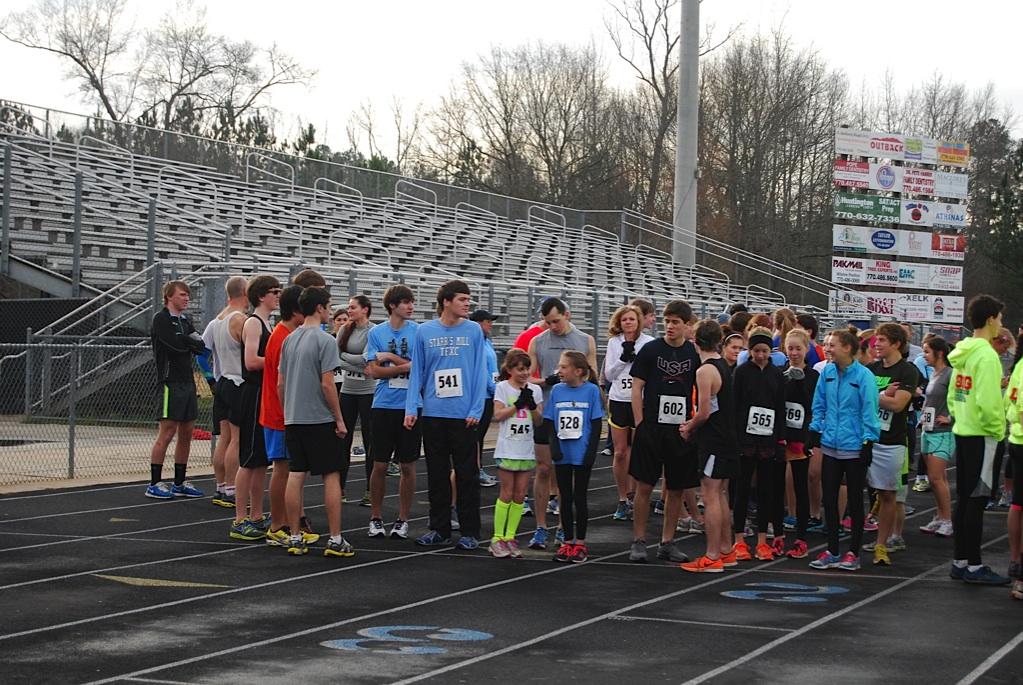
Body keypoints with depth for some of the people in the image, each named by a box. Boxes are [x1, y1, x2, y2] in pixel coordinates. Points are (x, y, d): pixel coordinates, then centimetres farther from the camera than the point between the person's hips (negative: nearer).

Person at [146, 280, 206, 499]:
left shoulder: (185, 320, 18)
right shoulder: (161, 319, -6)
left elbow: (200, 347, 7)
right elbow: (176, 343, -19)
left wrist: (188, 340, -12)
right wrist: (192, 340, -1)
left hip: (187, 381, 8)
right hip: (170, 381, -8)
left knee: (187, 432, 10)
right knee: (167, 432, -9)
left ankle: (179, 483, 17)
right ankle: (154, 484, -5)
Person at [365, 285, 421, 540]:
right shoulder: (377, 332, 3)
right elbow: (374, 370, -4)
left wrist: (390, 357, -8)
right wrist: (405, 366, -10)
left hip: (411, 406, 0)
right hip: (383, 405, 0)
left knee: (407, 466, 5)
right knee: (380, 465, 3)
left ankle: (403, 519, 15)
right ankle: (375, 518, 15)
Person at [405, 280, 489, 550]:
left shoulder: (473, 331, 0)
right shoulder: (425, 332, 3)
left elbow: (480, 373, -1)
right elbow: (417, 372, 5)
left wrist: (476, 410, -9)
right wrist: (411, 408, -2)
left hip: (464, 416, -2)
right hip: (433, 414, 2)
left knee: (467, 474, 3)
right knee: (437, 474, 9)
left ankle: (469, 532, 10)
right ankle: (439, 529, 19)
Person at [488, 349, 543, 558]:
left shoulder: (535, 390, 9)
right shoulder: (502, 387, 0)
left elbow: (539, 421, 6)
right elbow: (497, 415, -8)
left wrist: (532, 405, -11)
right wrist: (518, 404, -13)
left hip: (527, 450, 4)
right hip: (507, 449, -4)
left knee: (520, 495, 3)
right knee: (507, 493, -3)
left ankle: (510, 537, 10)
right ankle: (497, 539, 3)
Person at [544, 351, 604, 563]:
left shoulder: (591, 390, -6)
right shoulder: (557, 390, 3)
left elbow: (596, 424, -4)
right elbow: (550, 422, 5)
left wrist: (591, 451, -10)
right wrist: (554, 447, -7)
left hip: (582, 455, -3)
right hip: (562, 455, 3)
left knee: (579, 498, 5)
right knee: (565, 498, 9)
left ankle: (580, 543, 13)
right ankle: (568, 541, 17)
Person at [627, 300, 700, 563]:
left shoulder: (695, 353, 4)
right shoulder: (650, 350, -2)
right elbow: (637, 389, -1)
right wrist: (639, 424, -8)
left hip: (681, 430, 3)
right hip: (651, 428, -2)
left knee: (676, 489, 7)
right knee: (644, 486, -1)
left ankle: (667, 542, 17)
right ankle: (638, 542, 8)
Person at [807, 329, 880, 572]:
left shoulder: (864, 376, -12)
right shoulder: (827, 373, 3)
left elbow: (869, 411, -11)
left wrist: (868, 442, -13)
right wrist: (815, 429, 8)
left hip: (854, 448, -5)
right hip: (831, 446, 5)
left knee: (854, 501, 6)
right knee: (829, 499, 8)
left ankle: (853, 553, 14)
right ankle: (832, 551, 18)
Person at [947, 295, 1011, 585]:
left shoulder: (962, 353, 10)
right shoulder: (986, 355, -16)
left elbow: (952, 395, 16)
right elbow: (988, 401, -22)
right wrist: (998, 430, -11)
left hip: (962, 432, 9)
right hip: (981, 436, -9)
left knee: (964, 499, 12)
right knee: (977, 501, -4)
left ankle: (960, 561, 18)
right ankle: (974, 566, 0)